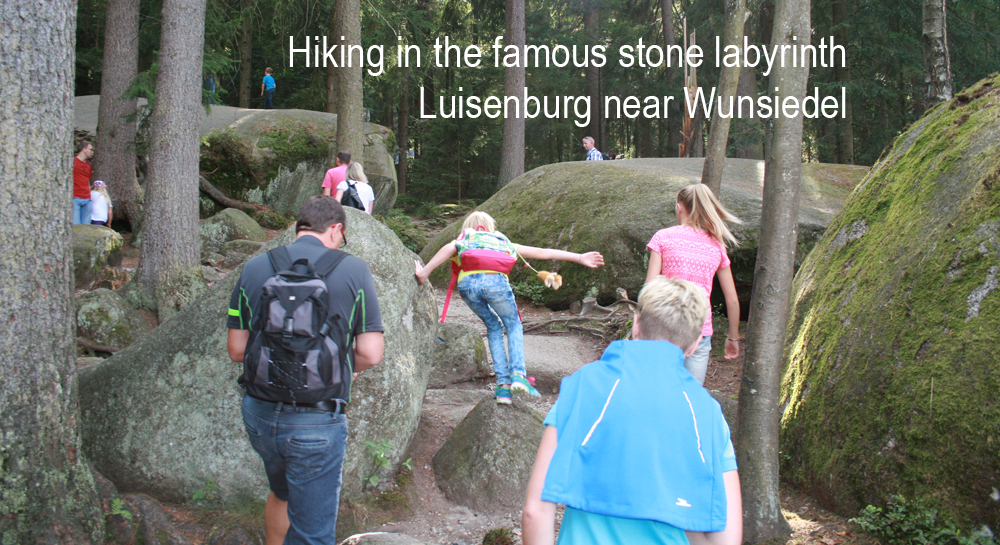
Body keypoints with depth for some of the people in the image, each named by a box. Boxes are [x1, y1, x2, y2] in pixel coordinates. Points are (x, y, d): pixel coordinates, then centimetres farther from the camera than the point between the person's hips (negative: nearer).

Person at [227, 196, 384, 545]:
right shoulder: (353, 270, -7)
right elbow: (370, 353, -9)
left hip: (259, 413, 4)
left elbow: (236, 350, 3)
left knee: (282, 494, 31)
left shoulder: (254, 268, 1)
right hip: (317, 421, -4)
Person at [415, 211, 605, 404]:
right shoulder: (503, 242, 35)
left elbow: (448, 249, 7)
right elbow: (542, 252, 30)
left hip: (467, 282, 1)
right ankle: (518, 374, 0)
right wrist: (579, 258, 31)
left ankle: (503, 385, 13)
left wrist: (424, 272, 1)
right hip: (494, 281, -1)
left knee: (494, 328, 22)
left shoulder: (463, 241, 33)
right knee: (513, 325, 21)